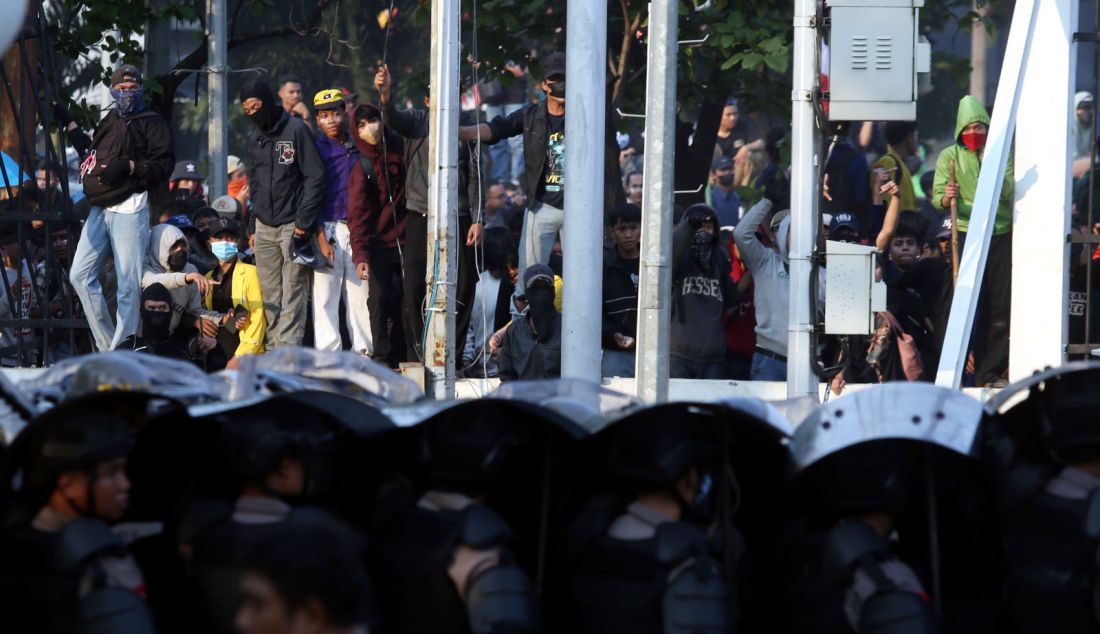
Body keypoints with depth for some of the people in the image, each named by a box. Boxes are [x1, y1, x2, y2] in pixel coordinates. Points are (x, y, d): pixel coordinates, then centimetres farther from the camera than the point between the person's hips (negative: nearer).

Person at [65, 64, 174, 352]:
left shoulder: (152, 123, 3)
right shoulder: (108, 121, 24)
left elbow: (163, 165, -7)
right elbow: (92, 154, 35)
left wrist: (129, 166, -18)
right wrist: (72, 128, 36)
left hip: (130, 207, -7)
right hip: (100, 209, 7)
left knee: (129, 284, -10)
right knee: (81, 275, 0)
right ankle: (107, 345, 4)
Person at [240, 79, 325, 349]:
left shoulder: (296, 130, -5)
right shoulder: (255, 139, 16)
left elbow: (315, 177, -9)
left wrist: (304, 222, -14)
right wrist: (252, 227, 17)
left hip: (292, 225, -6)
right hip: (264, 228, 6)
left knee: (292, 295, -9)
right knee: (270, 297, 3)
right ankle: (272, 350, 4)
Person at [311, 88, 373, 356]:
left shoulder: (358, 147, 12)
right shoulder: (316, 150, 1)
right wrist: (321, 238, -12)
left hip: (356, 229, 4)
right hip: (327, 229, -3)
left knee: (360, 293, 4)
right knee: (325, 294, -6)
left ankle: (364, 351, 6)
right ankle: (327, 353, -7)